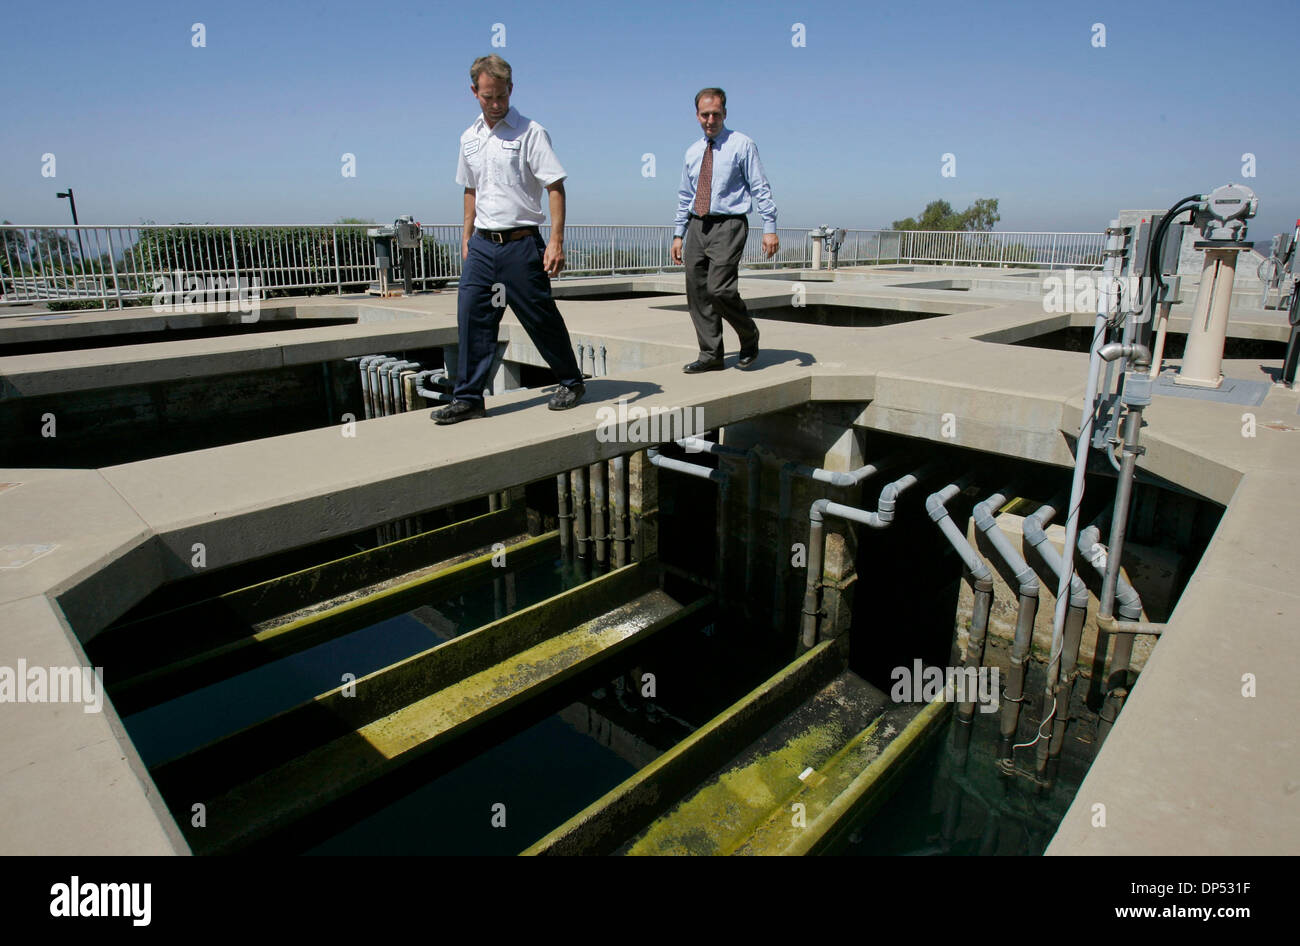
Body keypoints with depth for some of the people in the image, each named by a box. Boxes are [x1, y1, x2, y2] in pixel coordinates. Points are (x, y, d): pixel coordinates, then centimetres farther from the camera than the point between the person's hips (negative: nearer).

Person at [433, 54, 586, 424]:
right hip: (482, 243, 5)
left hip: (520, 242, -5)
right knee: (471, 317, -1)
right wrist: (467, 235, 19)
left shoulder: (530, 132, -5)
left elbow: (556, 187, -10)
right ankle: (468, 397, 5)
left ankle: (571, 382, 21)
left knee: (541, 318, 2)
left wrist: (556, 241, -18)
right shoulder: (469, 138, 14)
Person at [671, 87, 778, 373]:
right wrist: (678, 234, 15)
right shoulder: (692, 152, 16)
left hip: (728, 225, -6)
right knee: (697, 294, 1)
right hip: (697, 226, 6)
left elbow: (760, 189, -2)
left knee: (719, 289, -19)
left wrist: (770, 228, -11)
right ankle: (710, 356, 10)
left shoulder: (742, 145, 2)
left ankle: (749, 337, 7)